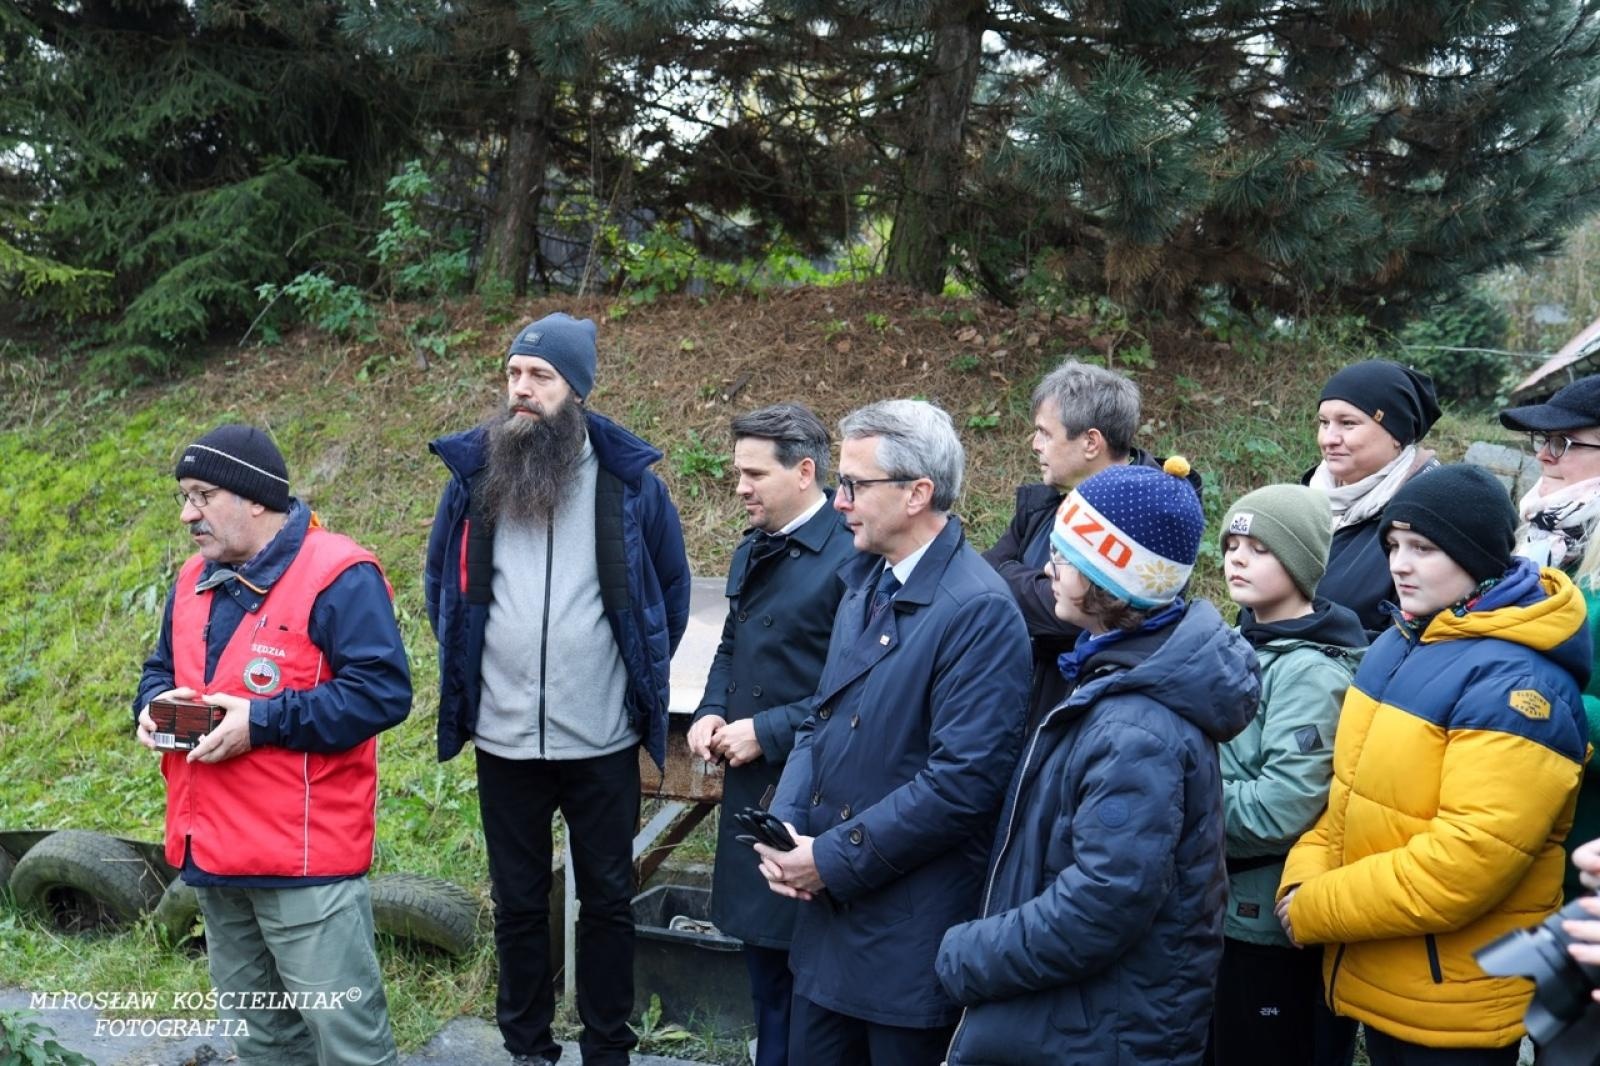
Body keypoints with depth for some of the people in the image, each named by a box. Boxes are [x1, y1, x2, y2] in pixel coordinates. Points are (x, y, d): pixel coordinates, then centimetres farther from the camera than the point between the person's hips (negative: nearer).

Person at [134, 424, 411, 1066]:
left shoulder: (337, 575, -14)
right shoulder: (195, 580, 12)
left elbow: (382, 691, -21)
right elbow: (161, 668, 25)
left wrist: (262, 722, -23)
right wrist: (154, 706, 0)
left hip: (305, 857, -8)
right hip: (212, 852, 8)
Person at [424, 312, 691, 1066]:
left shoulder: (627, 480, -6)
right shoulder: (474, 473, -1)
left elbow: (672, 587, 8)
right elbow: (441, 584, 16)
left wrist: (639, 674, 8)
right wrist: (469, 668, 13)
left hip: (603, 741, -1)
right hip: (503, 740, 2)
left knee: (607, 899, 11)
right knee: (518, 902, 14)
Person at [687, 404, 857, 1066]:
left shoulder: (849, 559, -18)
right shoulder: (752, 553, 10)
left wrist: (769, 731, -18)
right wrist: (711, 712, 3)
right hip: (749, 785, 8)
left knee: (799, 954, 3)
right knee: (757, 935, 19)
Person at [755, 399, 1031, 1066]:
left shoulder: (979, 610, -19)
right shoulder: (863, 580, 8)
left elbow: (962, 781, -23)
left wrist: (834, 858, -17)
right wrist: (785, 825, -3)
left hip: (910, 931, -8)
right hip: (828, 909, 8)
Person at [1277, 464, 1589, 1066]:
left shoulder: (1516, 682, -21)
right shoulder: (1400, 642, 5)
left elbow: (1464, 864, -28)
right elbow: (1350, 787, 10)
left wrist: (1313, 913, -19)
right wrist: (1304, 880, -8)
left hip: (1453, 1008, -7)